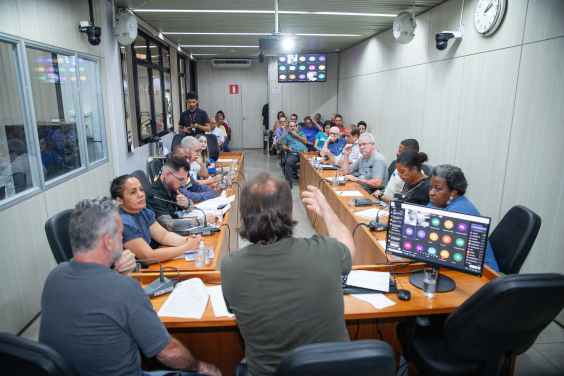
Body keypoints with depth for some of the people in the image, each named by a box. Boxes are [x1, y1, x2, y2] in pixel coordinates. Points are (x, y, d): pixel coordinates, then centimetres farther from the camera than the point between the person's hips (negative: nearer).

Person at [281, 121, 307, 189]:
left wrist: (296, 135, 9)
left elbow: (305, 140, 11)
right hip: (293, 154, 0)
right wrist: (288, 148, -6)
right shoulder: (285, 135, 27)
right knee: (288, 162, -34)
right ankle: (288, 182, -31)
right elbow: (283, 146, 16)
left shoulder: (301, 133, 28)